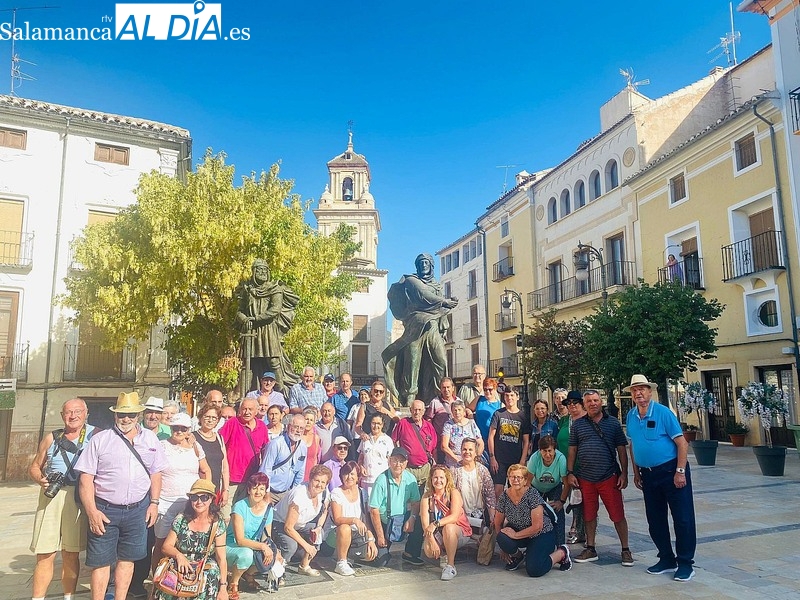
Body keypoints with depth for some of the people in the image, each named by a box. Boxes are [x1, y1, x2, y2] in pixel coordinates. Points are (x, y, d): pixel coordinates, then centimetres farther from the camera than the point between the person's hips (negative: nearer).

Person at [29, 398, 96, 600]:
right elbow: (34, 467, 18)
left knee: (71, 555, 8)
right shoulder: (52, 438, 12)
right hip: (51, 498, 2)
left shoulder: (95, 435, 3)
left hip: (79, 499, -2)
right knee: (45, 555, 1)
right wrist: (41, 479, -3)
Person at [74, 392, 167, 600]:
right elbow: (85, 478, -6)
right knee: (101, 561, 4)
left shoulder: (150, 439, 6)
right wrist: (92, 511, -13)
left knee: (127, 559, 13)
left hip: (138, 510, 3)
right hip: (105, 510, -3)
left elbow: (155, 473, 11)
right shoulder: (100, 440, -3)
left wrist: (154, 503, 3)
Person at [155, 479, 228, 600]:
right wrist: (178, 555, -17)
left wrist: (223, 587, -10)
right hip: (181, 568, 2)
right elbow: (166, 546, 6)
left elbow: (222, 559, -3)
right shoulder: (181, 519, 2)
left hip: (207, 571, -2)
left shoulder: (218, 524, -3)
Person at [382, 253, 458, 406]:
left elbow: (439, 305, 18)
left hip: (433, 328, 5)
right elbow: (423, 296, -5)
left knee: (441, 362, -6)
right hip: (416, 326, -5)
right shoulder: (411, 280, 10)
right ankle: (410, 398, -9)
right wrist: (444, 302, 0)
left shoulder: (436, 285, 27)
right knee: (413, 360, -10)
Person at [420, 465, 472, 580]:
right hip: (438, 534, 3)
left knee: (448, 527, -36)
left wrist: (436, 524, -38)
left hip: (461, 533, -3)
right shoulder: (427, 497, -5)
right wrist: (431, 540, -28)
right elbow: (425, 523, -13)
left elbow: (454, 517, -27)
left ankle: (450, 566, -21)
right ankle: (445, 555, 9)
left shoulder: (453, 493, -13)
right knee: (429, 550, -27)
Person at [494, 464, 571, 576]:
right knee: (503, 539, -27)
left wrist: (515, 535, -24)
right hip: (519, 531, 4)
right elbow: (498, 523, 1)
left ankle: (561, 553, 7)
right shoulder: (504, 497, -10)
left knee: (534, 570, -21)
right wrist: (503, 546, 0)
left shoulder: (532, 495, -24)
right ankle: (517, 556, 8)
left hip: (542, 535, -4)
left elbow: (537, 526, -24)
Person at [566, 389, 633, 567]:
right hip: (585, 478, 2)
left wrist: (624, 473, -1)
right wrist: (570, 473, 2)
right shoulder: (578, 425, 7)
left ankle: (625, 550, 17)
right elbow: (572, 450, 8)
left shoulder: (613, 423, 4)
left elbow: (621, 450, 5)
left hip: (609, 477, -2)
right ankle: (590, 549, 24)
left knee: (618, 515, 2)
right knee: (589, 515, 11)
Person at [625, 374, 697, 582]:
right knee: (655, 519, 12)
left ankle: (685, 563, 13)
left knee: (682, 518, 0)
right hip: (648, 474, 6)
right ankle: (667, 559, 27)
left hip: (671, 471, -6)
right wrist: (636, 473, 12)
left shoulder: (663, 412, -14)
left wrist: (680, 472, -18)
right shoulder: (630, 416, 3)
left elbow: (682, 444, -14)